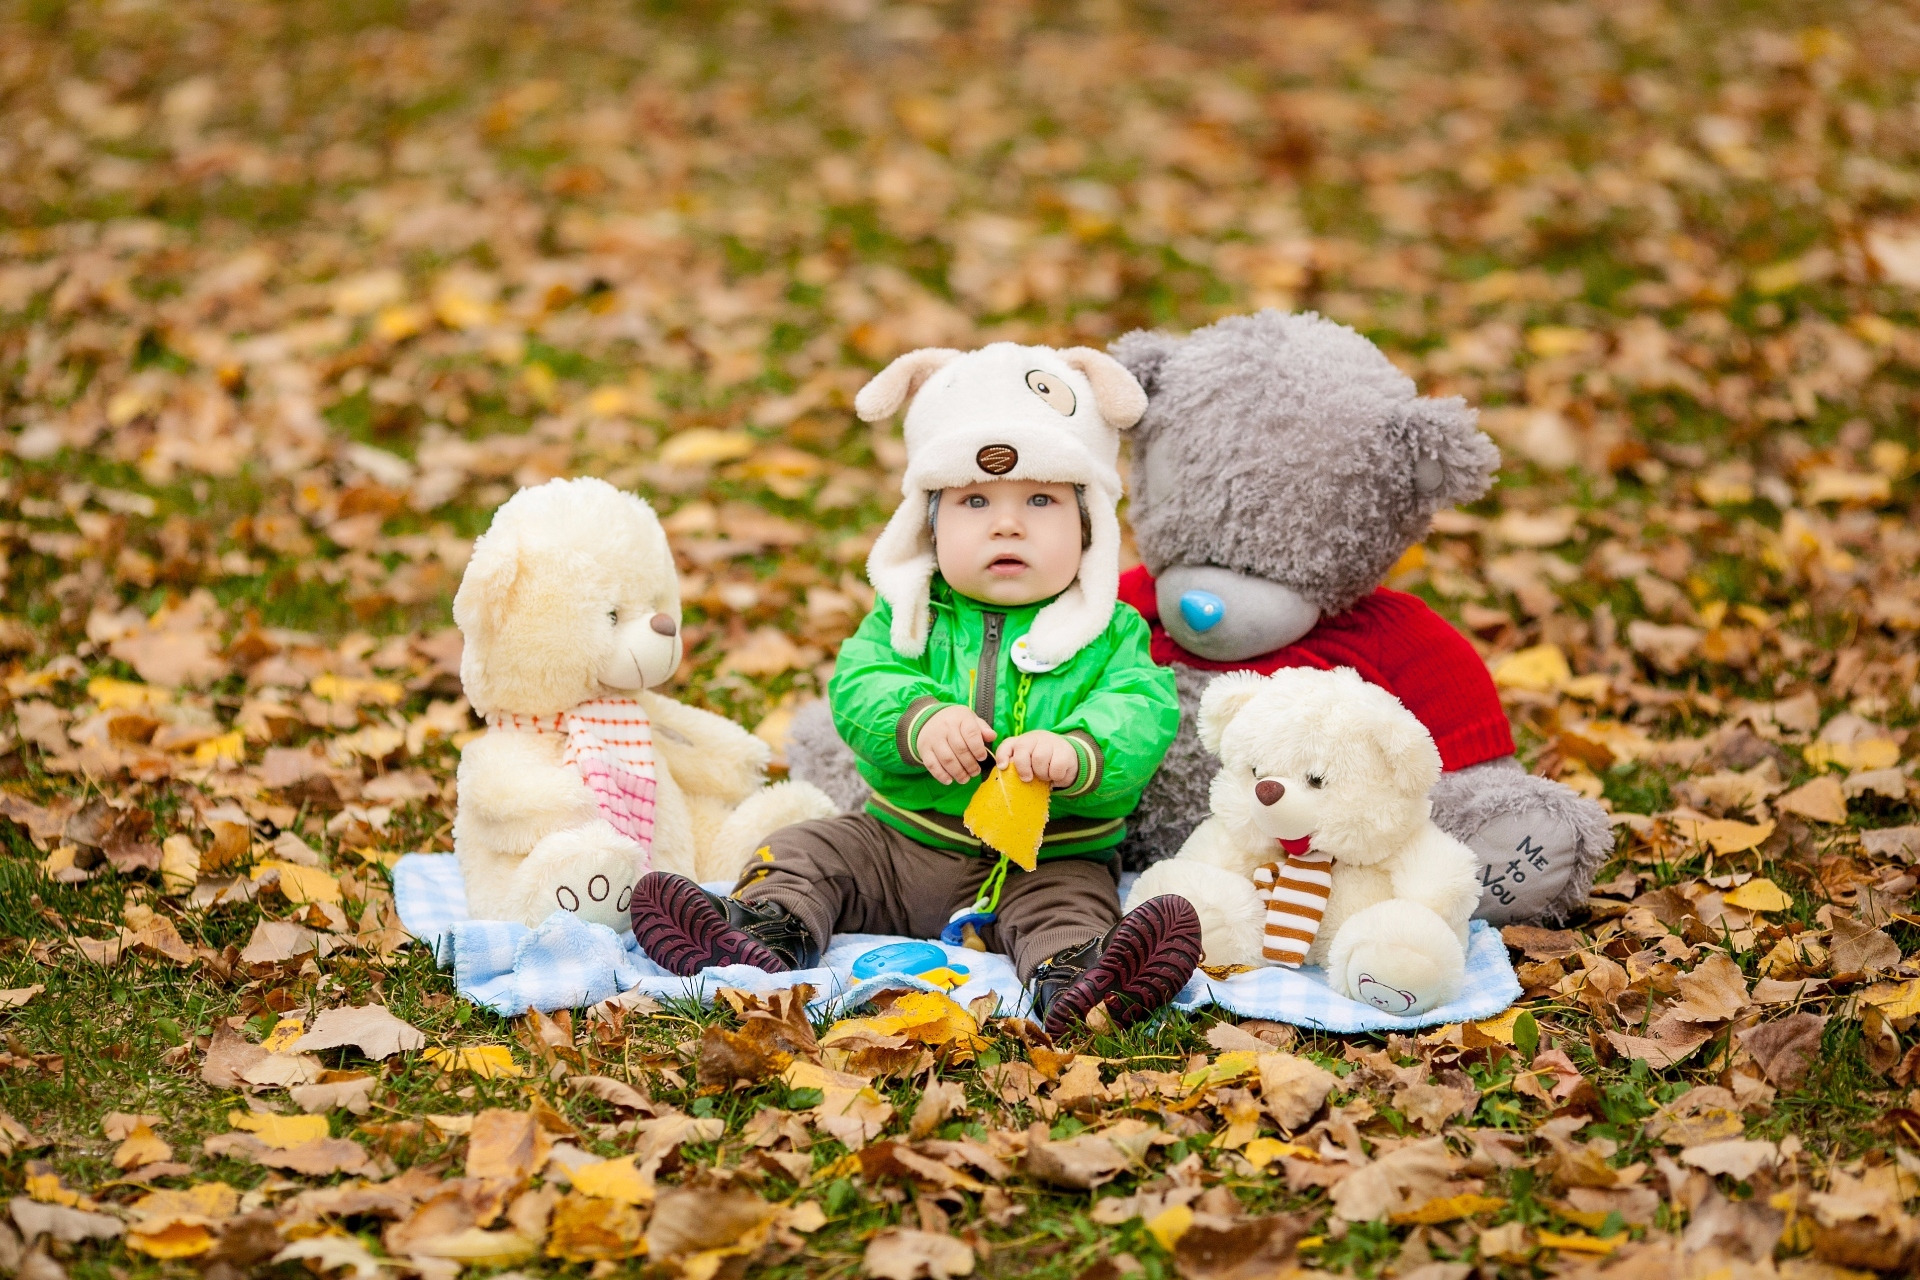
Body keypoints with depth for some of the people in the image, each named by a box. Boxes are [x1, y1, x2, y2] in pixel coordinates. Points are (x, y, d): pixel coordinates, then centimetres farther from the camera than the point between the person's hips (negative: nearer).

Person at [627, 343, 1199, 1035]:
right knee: (806, 849, -7)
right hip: (899, 843, 4)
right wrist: (920, 722, -32)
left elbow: (1143, 717, -17)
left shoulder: (1112, 634, -2)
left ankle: (1072, 977, -57)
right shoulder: (909, 615, 5)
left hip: (1047, 862, -4)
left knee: (1073, 906, -31)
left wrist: (1075, 752, -40)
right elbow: (858, 686, -8)